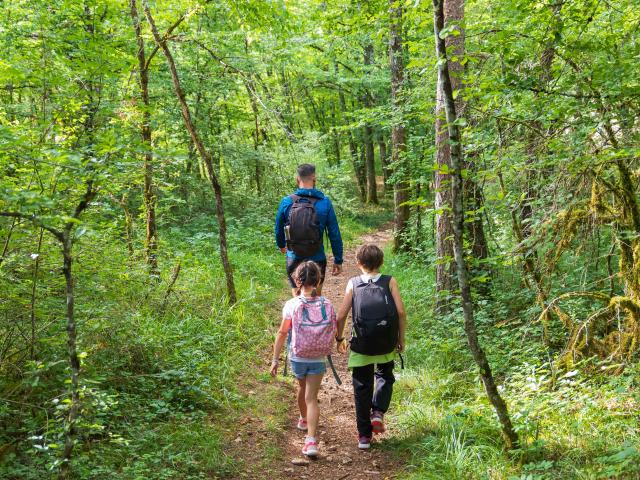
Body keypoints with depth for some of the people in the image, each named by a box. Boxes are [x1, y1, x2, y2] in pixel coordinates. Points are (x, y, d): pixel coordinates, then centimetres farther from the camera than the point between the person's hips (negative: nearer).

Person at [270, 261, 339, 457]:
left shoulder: (292, 305, -13)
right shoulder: (327, 305, -7)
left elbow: (282, 333, -11)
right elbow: (334, 333, 0)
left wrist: (275, 359, -3)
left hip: (298, 357, 0)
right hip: (318, 359, 0)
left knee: (302, 387, 26)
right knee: (311, 398, 2)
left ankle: (304, 420, 51)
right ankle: (311, 439, -13)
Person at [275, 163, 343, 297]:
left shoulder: (286, 202, -7)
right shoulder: (324, 202, -10)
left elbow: (278, 229, 8)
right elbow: (334, 234, -7)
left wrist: (281, 245, 29)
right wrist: (338, 260, 3)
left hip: (294, 260, 1)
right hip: (317, 260, 0)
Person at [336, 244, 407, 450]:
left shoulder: (353, 283, 0)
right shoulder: (390, 282, 0)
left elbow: (341, 315, -4)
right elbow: (401, 312, -8)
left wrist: (339, 338, 11)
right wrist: (401, 339, 4)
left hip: (361, 344, 0)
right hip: (386, 344, 0)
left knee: (362, 387, 12)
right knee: (385, 375, 27)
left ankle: (364, 436, 17)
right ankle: (378, 412, 4)